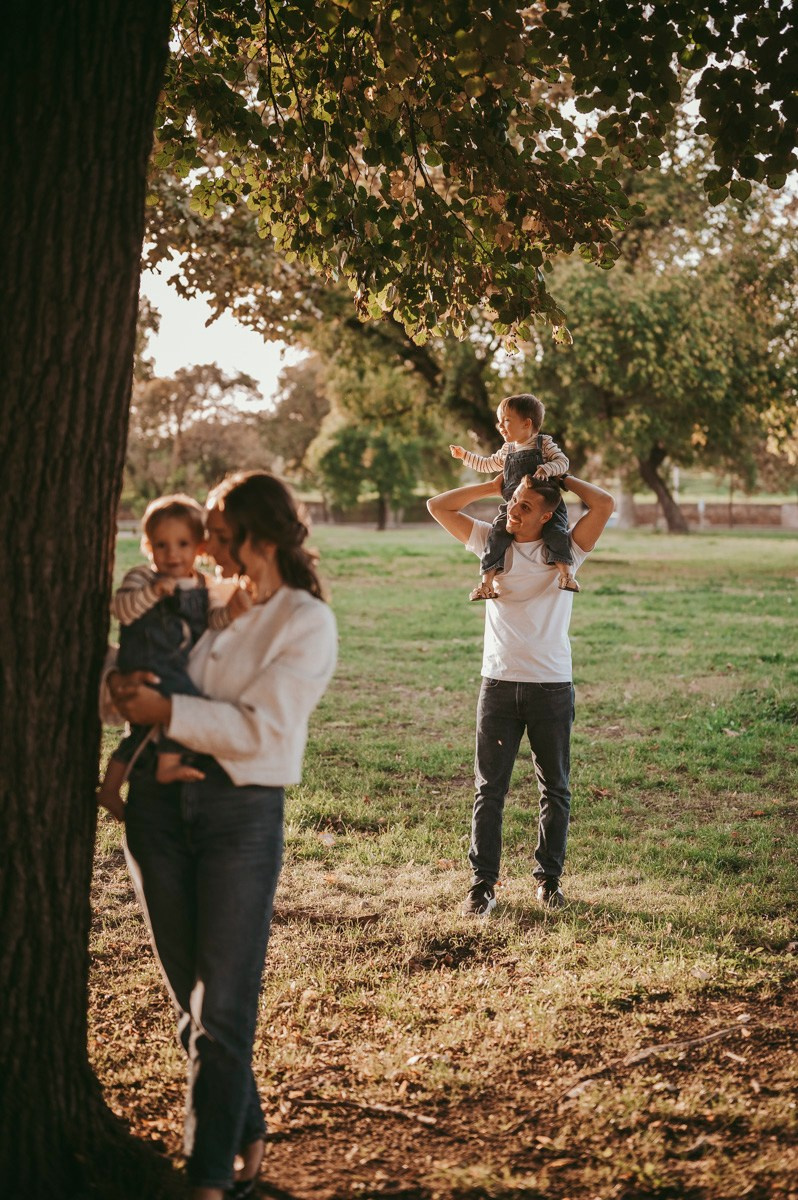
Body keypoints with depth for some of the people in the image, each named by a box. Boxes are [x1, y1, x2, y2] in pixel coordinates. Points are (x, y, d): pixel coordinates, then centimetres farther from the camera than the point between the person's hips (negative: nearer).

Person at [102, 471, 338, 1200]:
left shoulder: (306, 624, -5)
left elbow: (260, 730, -15)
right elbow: (135, 657, 17)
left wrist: (167, 711, -17)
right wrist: (121, 686, -6)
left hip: (243, 811, -5)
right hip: (159, 800, 5)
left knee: (223, 1008, -3)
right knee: (190, 998, 13)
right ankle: (247, 1134, 30)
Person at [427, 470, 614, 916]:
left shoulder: (564, 551, 2)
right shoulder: (491, 542, 8)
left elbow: (606, 504, -10)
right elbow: (439, 506, 7)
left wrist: (560, 477, 1)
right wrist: (494, 485, 5)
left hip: (552, 686, -1)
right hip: (499, 682, 1)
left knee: (555, 788, 9)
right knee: (489, 789, 1)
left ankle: (550, 878, 21)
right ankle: (483, 884, 6)